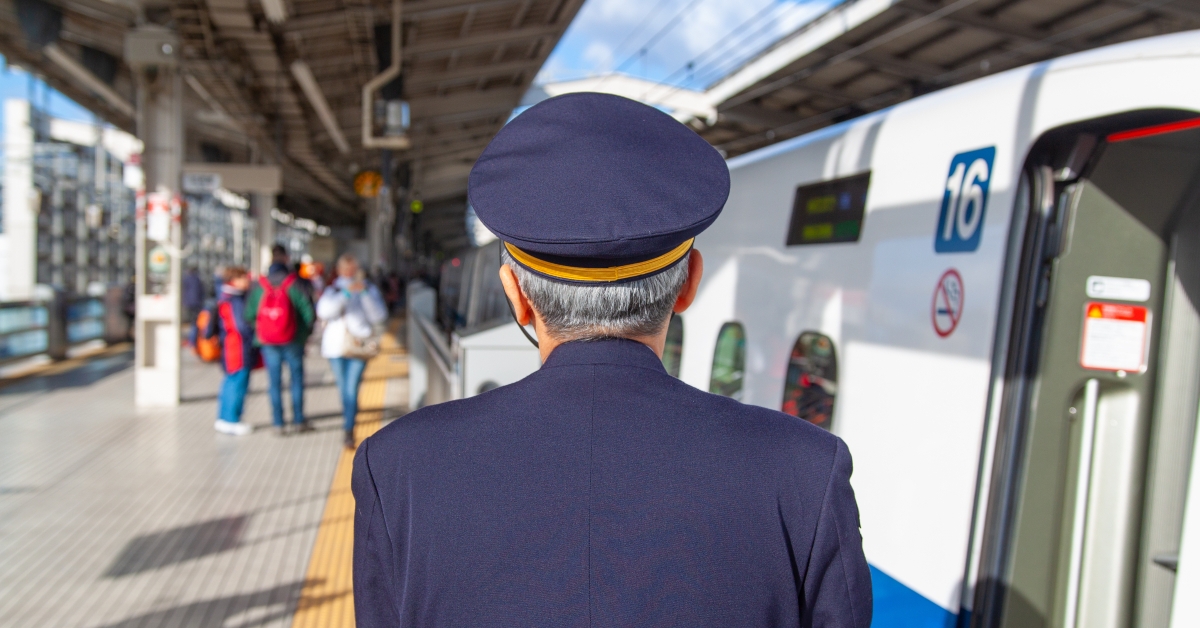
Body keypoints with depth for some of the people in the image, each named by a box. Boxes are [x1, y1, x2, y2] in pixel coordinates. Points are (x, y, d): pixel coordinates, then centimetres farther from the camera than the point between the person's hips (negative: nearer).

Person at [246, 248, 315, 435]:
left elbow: (249, 314, -1)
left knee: (274, 382, 9)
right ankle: (298, 421, 15)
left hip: (268, 342, 2)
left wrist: (260, 330, 16)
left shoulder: (258, 285, -4)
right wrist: (306, 331, 4)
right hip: (293, 340, -2)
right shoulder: (294, 284, -12)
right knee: (297, 379, 10)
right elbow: (308, 310, -12)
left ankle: (278, 423, 11)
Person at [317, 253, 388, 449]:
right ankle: (350, 414, 36)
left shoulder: (369, 290, 8)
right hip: (336, 346, 2)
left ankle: (349, 431, -9)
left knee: (352, 389, -12)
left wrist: (365, 293, -15)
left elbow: (379, 317, -6)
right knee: (343, 388, 10)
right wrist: (346, 293, -21)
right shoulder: (332, 290, 9)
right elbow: (324, 312, -12)